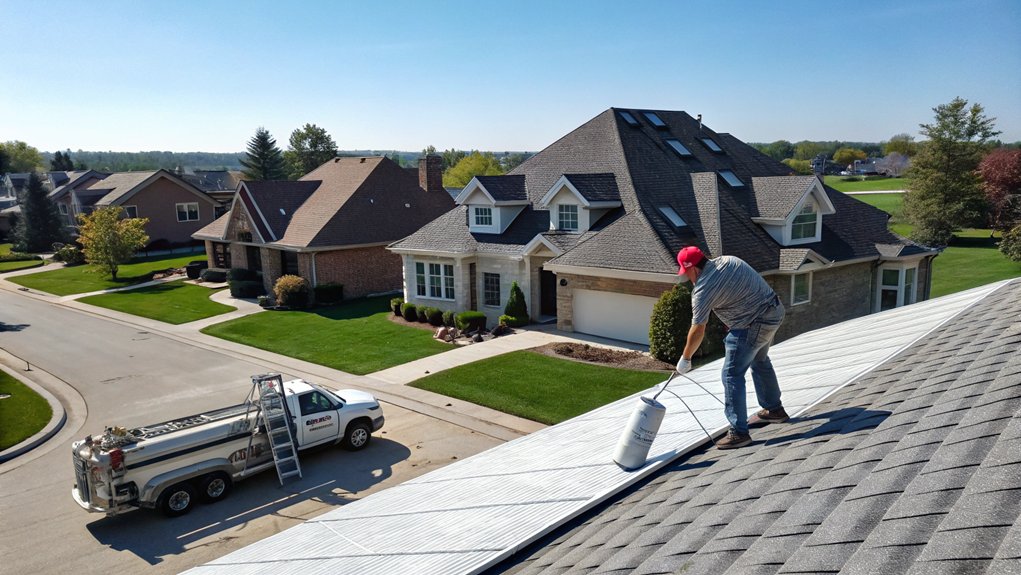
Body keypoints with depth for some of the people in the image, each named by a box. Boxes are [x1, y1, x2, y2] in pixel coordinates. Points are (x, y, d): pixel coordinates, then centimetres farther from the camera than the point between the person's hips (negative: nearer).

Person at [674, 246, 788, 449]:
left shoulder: (703, 289, -16)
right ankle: (774, 409, 44)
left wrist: (685, 359, 0)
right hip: (775, 310, 10)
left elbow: (698, 330, -12)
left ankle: (739, 432, -3)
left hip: (754, 325, -10)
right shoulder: (727, 260, 7)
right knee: (760, 361, 29)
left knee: (732, 375, -5)